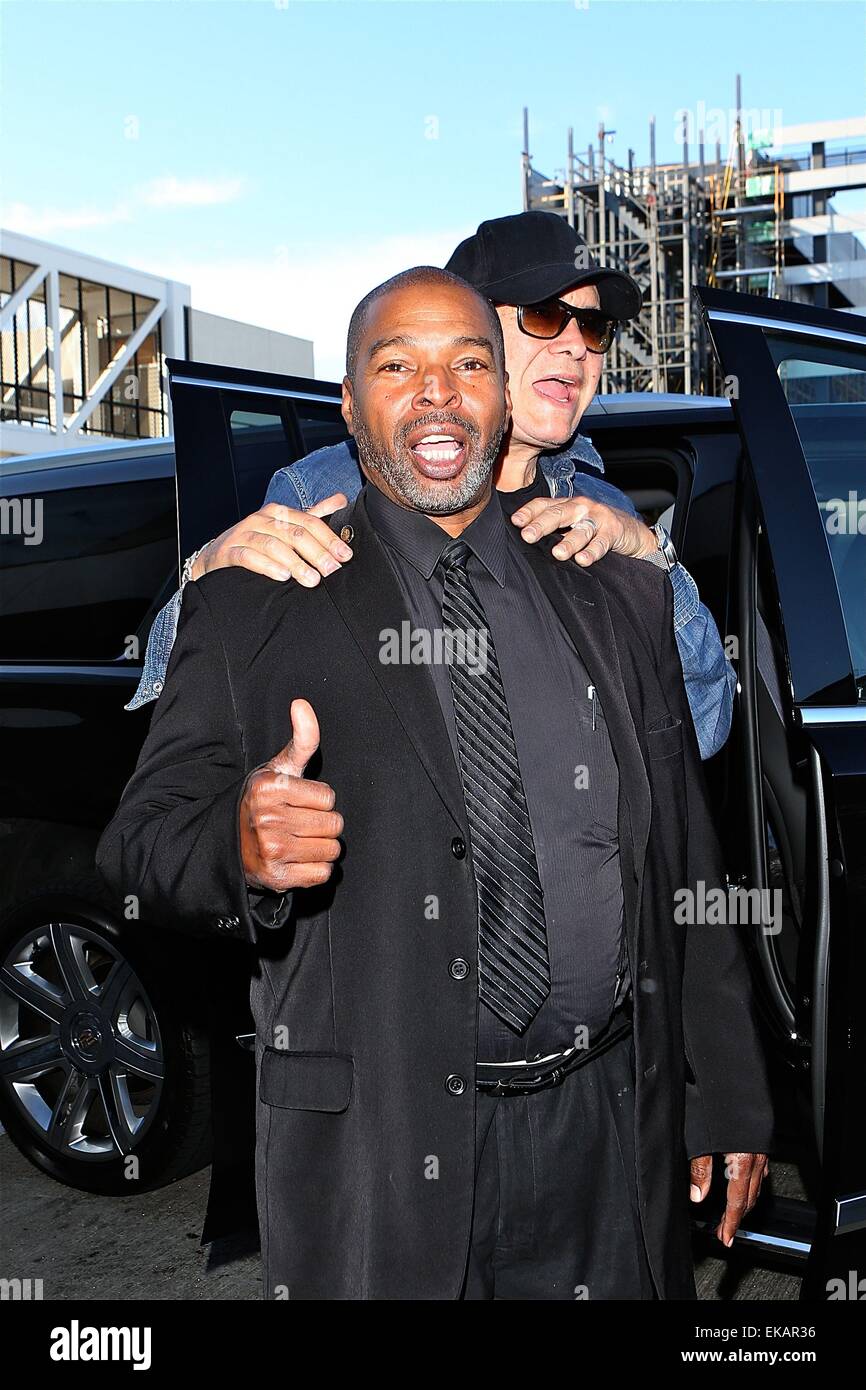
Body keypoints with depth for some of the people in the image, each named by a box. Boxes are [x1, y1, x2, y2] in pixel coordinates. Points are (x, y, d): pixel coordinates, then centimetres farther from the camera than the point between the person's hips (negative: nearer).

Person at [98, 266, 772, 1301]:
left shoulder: (623, 600, 8)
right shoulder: (247, 607, -1)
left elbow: (685, 866, 8)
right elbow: (144, 839, -7)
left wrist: (729, 1104, 8)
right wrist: (241, 845, -29)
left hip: (609, 1133, 3)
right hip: (373, 1146, -2)